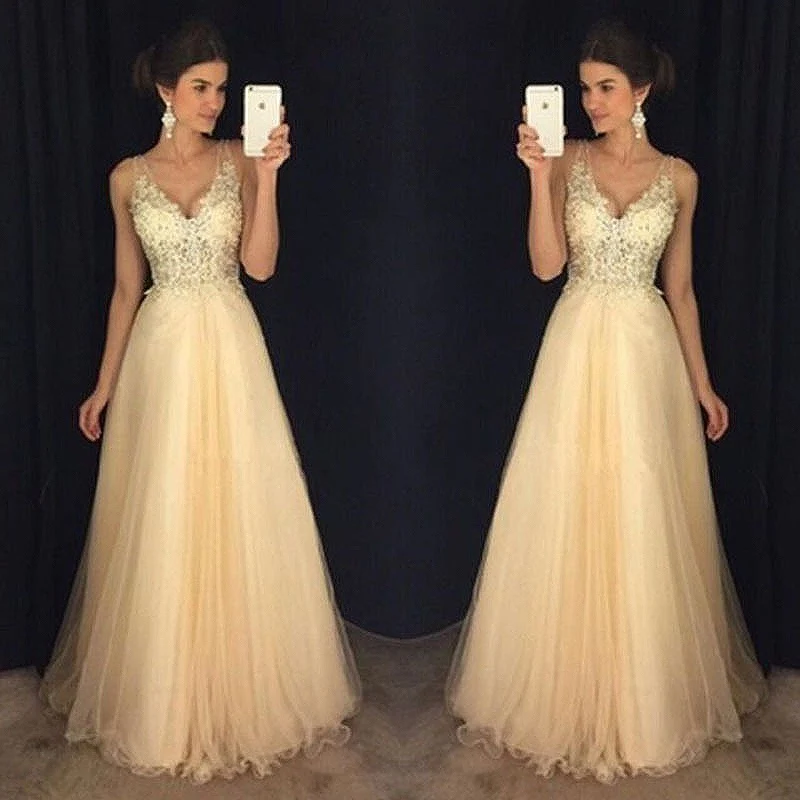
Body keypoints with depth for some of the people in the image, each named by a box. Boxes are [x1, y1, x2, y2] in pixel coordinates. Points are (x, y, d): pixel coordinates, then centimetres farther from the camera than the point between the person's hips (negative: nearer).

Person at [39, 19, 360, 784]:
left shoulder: (240, 161, 2)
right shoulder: (129, 176, 5)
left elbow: (260, 264, -9)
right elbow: (127, 287, 9)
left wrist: (268, 175, -18)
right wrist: (105, 382, 8)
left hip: (231, 351, 0)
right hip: (160, 355, 1)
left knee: (240, 516, 4)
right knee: (160, 525, 6)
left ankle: (247, 687, 22)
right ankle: (165, 696, 23)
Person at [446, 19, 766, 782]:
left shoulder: (678, 177, 4)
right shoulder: (567, 161, 2)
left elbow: (679, 287, 9)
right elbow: (546, 265, -9)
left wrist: (701, 381, 9)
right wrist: (538, 174, -17)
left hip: (647, 356, 1)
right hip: (577, 351, 0)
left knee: (646, 526, 6)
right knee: (564, 518, 5)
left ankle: (645, 695, 24)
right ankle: (563, 689, 21)